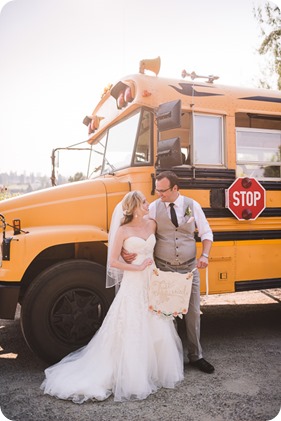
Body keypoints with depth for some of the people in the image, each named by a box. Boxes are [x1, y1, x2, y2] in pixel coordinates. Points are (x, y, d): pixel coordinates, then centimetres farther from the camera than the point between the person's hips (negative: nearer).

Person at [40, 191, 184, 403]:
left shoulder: (151, 224, 5)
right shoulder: (123, 230, -10)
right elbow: (113, 261, -12)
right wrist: (138, 267, -12)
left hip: (152, 282, 6)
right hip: (133, 284, -5)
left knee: (157, 328, 10)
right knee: (131, 331, 1)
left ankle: (157, 369, 29)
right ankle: (131, 378, 16)